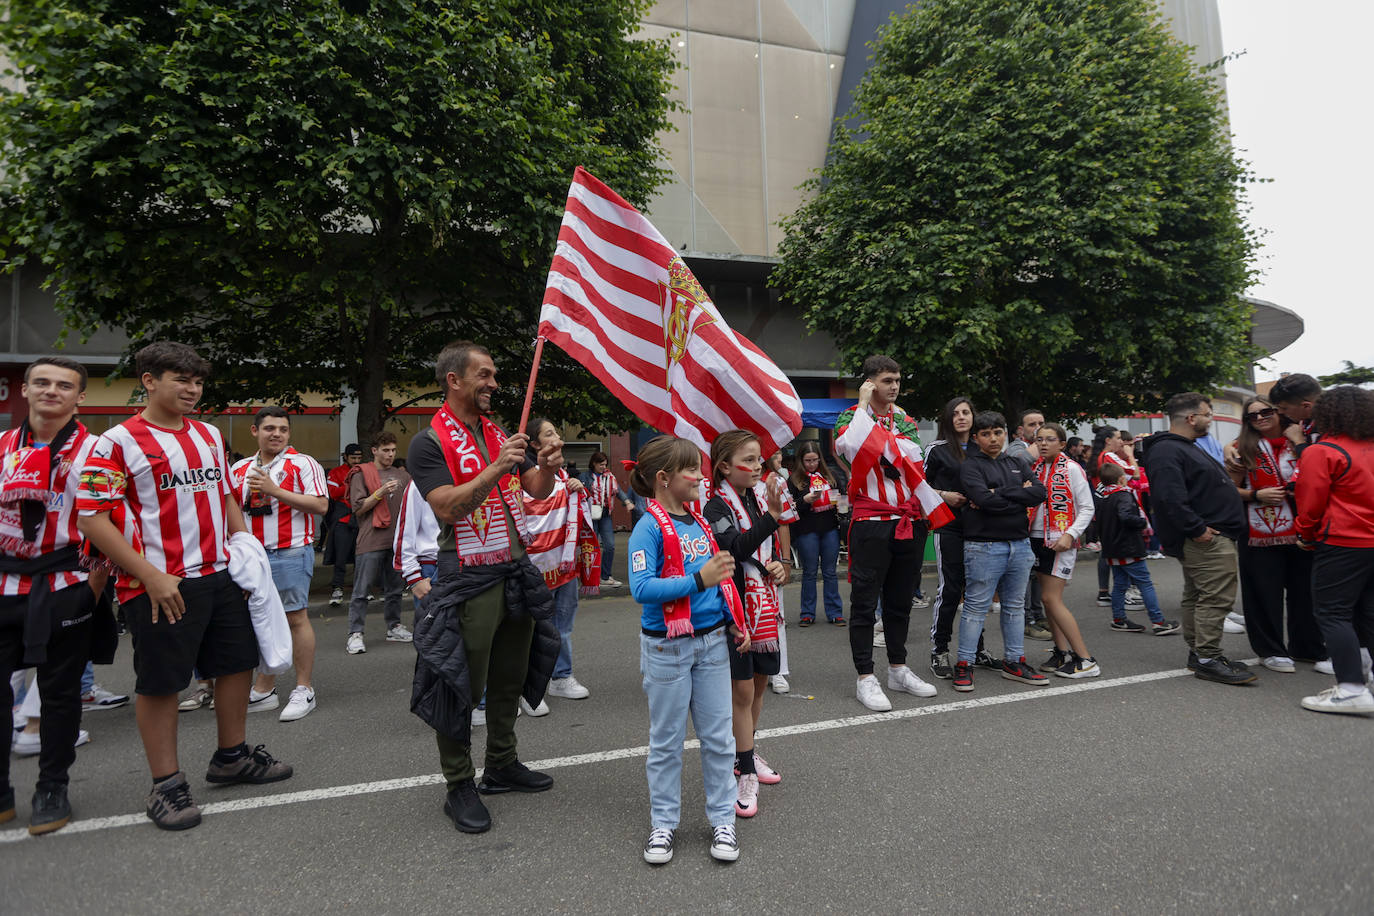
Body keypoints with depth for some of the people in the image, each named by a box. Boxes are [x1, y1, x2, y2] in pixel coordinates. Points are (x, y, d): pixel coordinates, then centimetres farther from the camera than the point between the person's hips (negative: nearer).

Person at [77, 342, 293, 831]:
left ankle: (231, 757, 32)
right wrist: (151, 576, -18)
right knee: (160, 682, 3)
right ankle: (166, 784, 18)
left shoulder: (210, 436, 12)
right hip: (161, 586, -7)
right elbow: (93, 519, -13)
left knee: (238, 662, 14)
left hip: (220, 576, 7)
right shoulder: (118, 443, -8)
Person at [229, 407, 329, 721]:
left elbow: (321, 505, -15)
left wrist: (275, 490, -18)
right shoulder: (240, 469, 13)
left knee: (295, 617, -3)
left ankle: (304, 690, 7)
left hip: (290, 553, -6)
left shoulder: (302, 464, -5)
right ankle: (264, 691, 23)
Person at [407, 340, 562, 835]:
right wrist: (496, 469, -30)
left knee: (509, 678, 17)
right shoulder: (430, 442, -9)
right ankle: (459, 786, 18)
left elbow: (536, 490, 10)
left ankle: (502, 765, 34)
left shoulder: (502, 434, 11)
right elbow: (447, 506, -20)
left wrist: (547, 467, -12)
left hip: (517, 571, 7)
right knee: (462, 686, 2)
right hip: (469, 579, -7)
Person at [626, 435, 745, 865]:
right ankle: (663, 823, 26)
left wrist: (735, 624, 11)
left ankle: (723, 819, 27)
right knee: (666, 741, 10)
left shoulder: (700, 522, 6)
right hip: (667, 647, -5)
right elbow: (642, 588, -24)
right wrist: (698, 580, -30)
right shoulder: (649, 527, -14)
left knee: (719, 736, 12)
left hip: (711, 641, 6)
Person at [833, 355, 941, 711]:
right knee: (865, 602, -1)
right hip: (871, 523, -5)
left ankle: (898, 669, 28)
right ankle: (865, 677, 7)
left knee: (900, 600, 15)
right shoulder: (851, 417, -1)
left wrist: (879, 432, -10)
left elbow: (913, 456, 1)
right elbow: (849, 445, -24)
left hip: (910, 522, 6)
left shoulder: (904, 419, 14)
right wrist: (864, 404, -15)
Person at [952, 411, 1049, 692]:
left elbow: (1039, 492, -2)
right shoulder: (970, 466, -2)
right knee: (976, 607, -2)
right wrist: (1020, 497, -8)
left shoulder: (1018, 465, 15)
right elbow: (984, 500, -18)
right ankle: (964, 665, 6)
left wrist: (1000, 493, -11)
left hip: (1020, 544, 6)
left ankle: (1014, 662, 25)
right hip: (984, 546, -6)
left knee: (1015, 606, 13)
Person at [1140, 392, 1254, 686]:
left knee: (1197, 596, 14)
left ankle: (1199, 652, 22)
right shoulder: (1166, 452, -16)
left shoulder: (1184, 447, 21)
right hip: (1207, 539, -11)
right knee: (1216, 597, -10)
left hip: (1209, 536, 11)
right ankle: (1207, 658, -5)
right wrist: (1197, 529, -24)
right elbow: (1170, 497, -27)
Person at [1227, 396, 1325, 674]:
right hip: (1261, 533, -3)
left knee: (1304, 589, 9)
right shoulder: (1242, 448, 1)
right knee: (1265, 592, 1)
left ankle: (1307, 646, 26)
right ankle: (1271, 651, 14)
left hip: (1300, 531, 3)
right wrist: (1256, 495, -16)